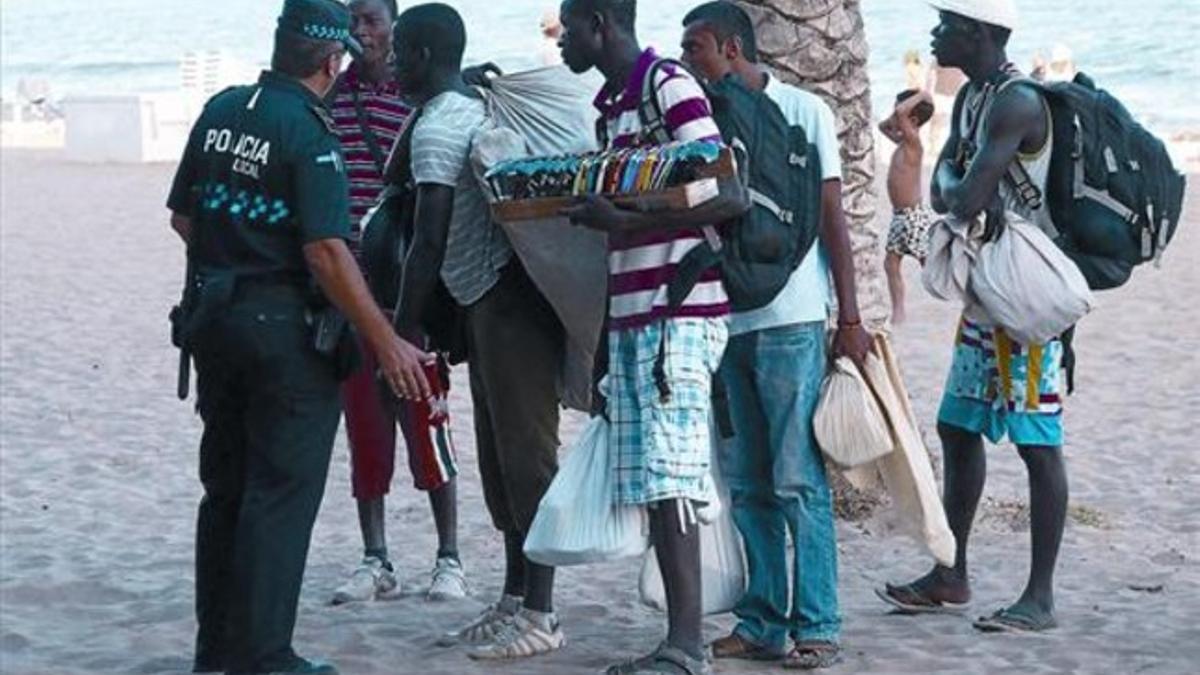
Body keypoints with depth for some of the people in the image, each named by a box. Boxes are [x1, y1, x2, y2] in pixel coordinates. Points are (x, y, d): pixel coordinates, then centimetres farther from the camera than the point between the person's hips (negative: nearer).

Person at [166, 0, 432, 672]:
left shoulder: (222, 110, 6)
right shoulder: (309, 131, -16)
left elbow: (182, 216, 12)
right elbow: (326, 251, -22)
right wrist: (387, 344, -20)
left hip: (212, 315, 7)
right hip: (284, 325, -7)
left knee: (225, 485, 17)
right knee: (282, 493, 0)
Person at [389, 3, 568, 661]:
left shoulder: (436, 128, -13)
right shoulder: (478, 107, 17)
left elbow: (430, 242, -17)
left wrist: (401, 332, -12)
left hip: (505, 302, -10)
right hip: (501, 300, 10)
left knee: (524, 452, -7)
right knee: (499, 454, 14)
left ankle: (539, 615, -3)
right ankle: (514, 600, 20)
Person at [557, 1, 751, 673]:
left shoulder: (672, 89, -9)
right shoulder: (611, 108, 17)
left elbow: (729, 197, -17)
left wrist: (625, 222, -21)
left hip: (680, 315, -9)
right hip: (630, 316, 9)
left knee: (669, 480, -12)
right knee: (649, 484, 6)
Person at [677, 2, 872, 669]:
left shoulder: (803, 112, 0)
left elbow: (832, 217, -2)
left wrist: (850, 319, -6)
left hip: (790, 322, -5)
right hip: (722, 324, 5)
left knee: (799, 480, -4)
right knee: (745, 484, 7)